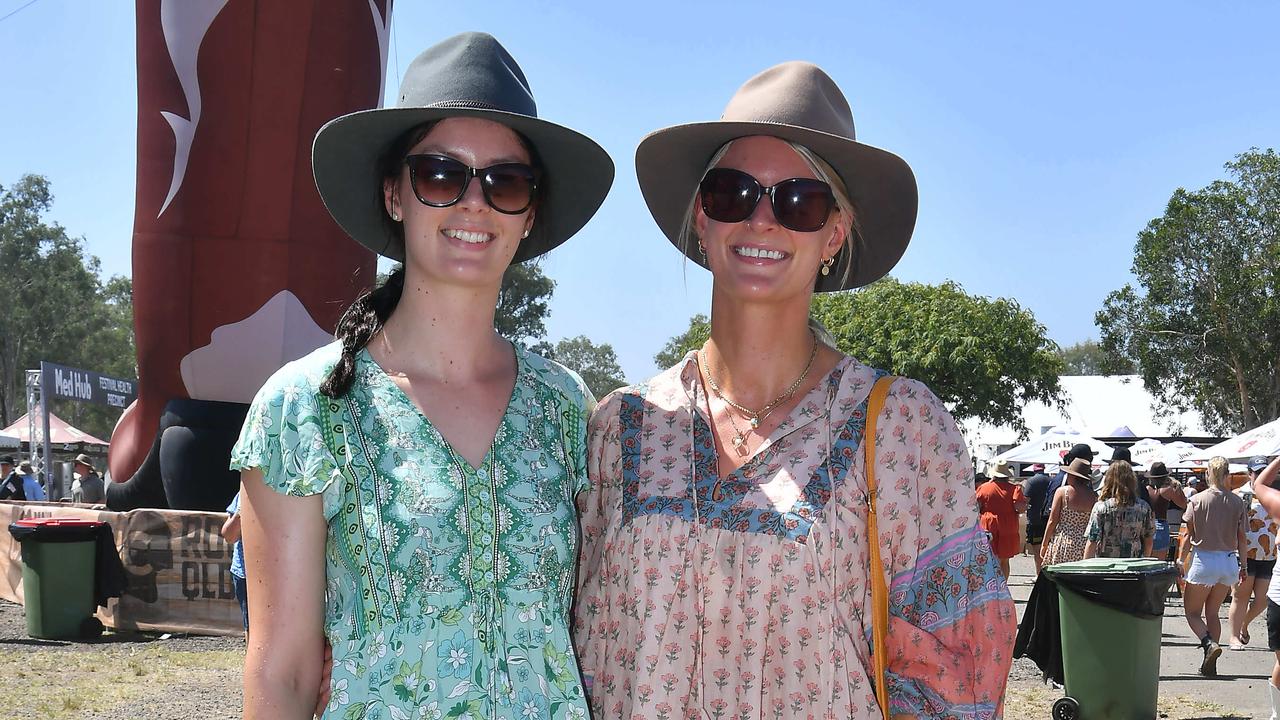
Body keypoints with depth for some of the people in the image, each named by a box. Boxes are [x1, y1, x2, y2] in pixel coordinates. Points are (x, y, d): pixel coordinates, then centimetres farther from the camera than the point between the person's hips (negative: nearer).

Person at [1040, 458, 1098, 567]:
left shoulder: (1062, 491, -4)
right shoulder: (1093, 496, 1)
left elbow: (1052, 521, -3)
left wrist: (1044, 545, 5)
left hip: (1062, 543, -2)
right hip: (1084, 545, 2)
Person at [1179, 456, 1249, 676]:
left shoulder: (1197, 500, -7)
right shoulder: (1237, 502, 1)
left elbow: (1189, 535, -5)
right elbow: (1242, 539, 3)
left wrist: (1181, 559, 5)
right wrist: (1243, 566, 12)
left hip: (1204, 559, -4)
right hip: (1229, 561, 4)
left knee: (1192, 611, 9)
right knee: (1212, 612, 15)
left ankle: (1209, 643, -18)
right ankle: (1210, 665, 11)